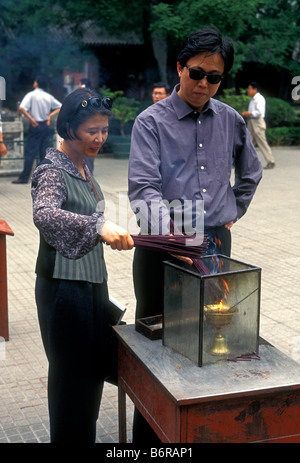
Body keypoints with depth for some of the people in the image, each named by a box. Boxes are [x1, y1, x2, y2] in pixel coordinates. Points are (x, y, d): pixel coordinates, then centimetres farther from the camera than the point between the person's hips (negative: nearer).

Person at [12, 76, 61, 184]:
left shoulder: (31, 95, -8)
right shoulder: (48, 96, 7)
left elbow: (21, 108, -21)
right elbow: (60, 107, 11)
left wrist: (30, 118, -13)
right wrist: (50, 115, 5)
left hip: (35, 126, -5)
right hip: (46, 125, 5)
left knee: (30, 152, -3)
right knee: (44, 152, 9)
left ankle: (24, 177, -2)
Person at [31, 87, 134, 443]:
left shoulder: (82, 168, 9)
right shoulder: (52, 171, -18)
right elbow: (44, 214, -39)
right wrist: (99, 226, -49)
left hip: (92, 281, 9)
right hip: (64, 285, -9)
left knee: (94, 369, 17)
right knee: (72, 373, 3)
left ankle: (86, 434, 34)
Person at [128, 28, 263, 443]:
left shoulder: (231, 121, 8)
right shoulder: (151, 123, -5)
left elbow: (251, 172, 25)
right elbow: (142, 188, -18)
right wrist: (173, 228, -33)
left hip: (215, 242, 4)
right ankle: (146, 432, 19)